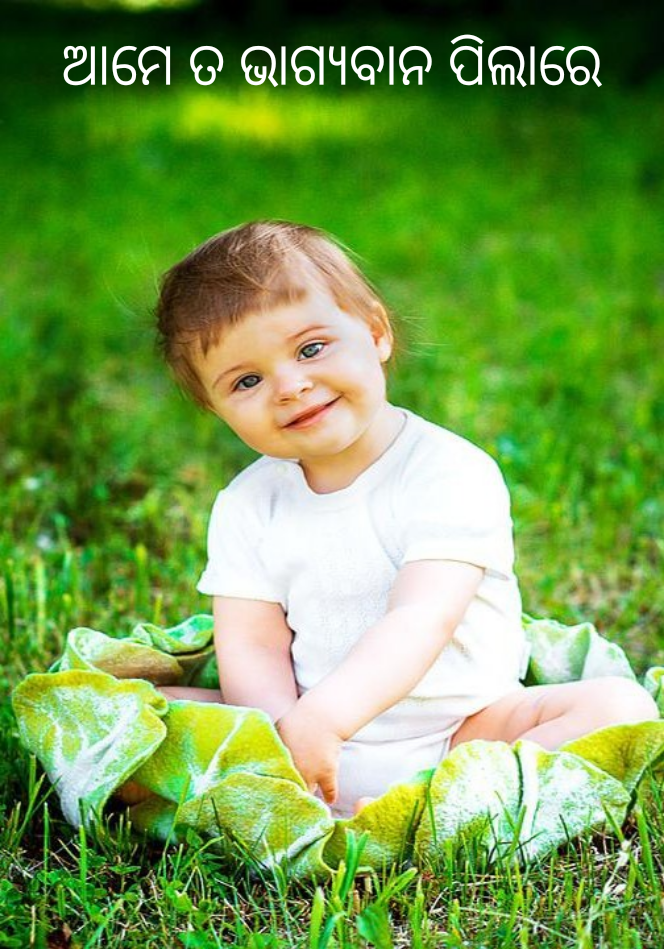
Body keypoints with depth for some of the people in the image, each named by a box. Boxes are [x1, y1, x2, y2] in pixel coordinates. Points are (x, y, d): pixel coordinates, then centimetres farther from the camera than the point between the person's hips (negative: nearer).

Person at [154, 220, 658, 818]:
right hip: (313, 739, 3)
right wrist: (284, 732, -27)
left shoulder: (452, 474, -12)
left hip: (458, 733, -2)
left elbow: (421, 622, -25)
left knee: (622, 707, -24)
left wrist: (321, 718, -39)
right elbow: (251, 648, -5)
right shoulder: (246, 506, 2)